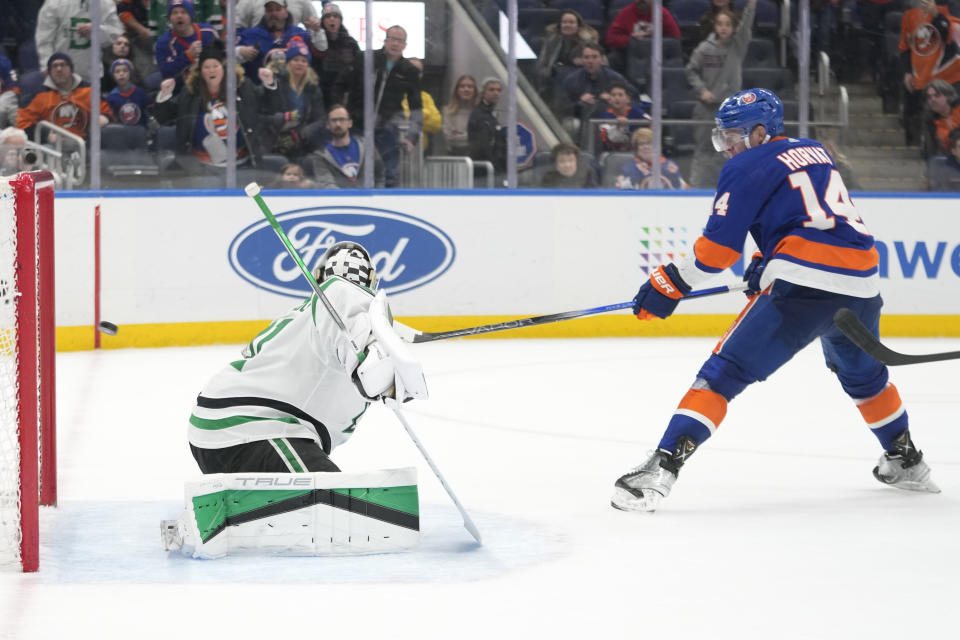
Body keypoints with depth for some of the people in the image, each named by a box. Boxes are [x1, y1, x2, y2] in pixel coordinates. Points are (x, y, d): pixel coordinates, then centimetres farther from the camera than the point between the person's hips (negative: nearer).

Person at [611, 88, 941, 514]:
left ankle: (663, 467, -18)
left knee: (726, 370, -7)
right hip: (862, 284, 7)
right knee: (862, 374, 34)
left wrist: (668, 286, 6)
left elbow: (717, 248, -2)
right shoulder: (816, 153, 25)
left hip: (804, 286, -7)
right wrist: (766, 263, 30)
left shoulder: (747, 167, 4)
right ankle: (906, 462, 46)